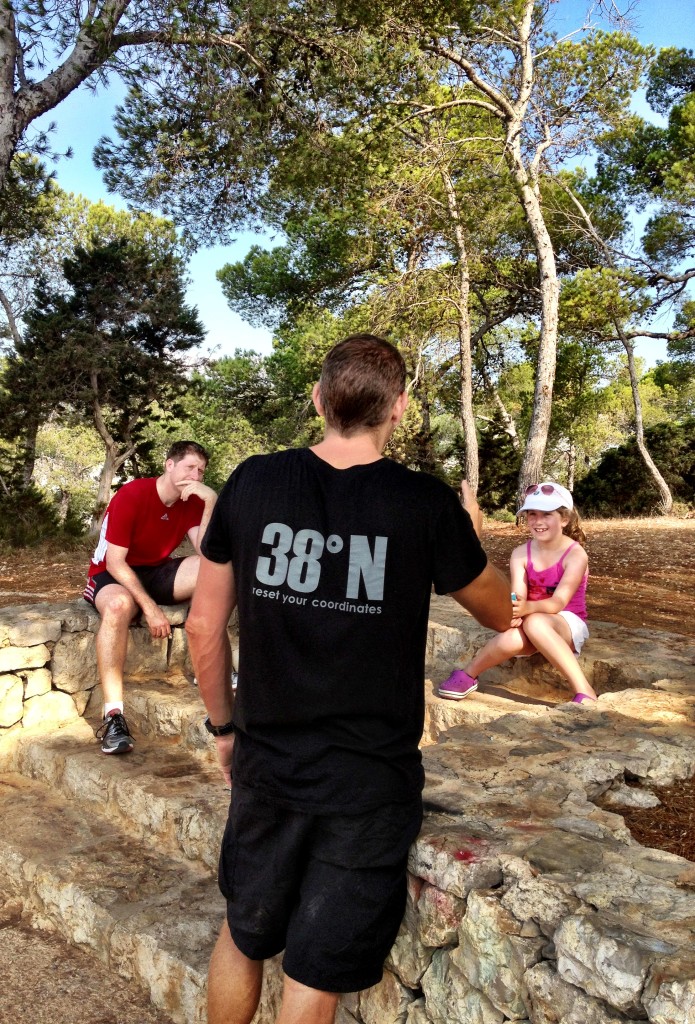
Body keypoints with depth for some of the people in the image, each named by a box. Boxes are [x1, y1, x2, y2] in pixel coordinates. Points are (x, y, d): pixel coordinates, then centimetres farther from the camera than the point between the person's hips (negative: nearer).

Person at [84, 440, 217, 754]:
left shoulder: (193, 502, -3)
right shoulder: (131, 496, -19)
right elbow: (114, 562, -22)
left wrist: (211, 501, -26)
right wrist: (149, 607, -28)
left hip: (157, 573, 5)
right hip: (115, 574, -5)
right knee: (118, 605, -40)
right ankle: (113, 715, -40)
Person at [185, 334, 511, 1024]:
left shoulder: (251, 483, -8)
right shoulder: (428, 505, -14)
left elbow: (204, 625, -1)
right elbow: (500, 613, 3)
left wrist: (224, 724, 14)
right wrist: (471, 535, 22)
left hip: (267, 765, 2)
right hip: (371, 783, -2)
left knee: (243, 934, 26)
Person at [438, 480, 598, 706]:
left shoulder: (575, 555, -14)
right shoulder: (521, 554, -4)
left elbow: (558, 602, -25)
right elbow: (518, 598, -15)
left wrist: (526, 608, -45)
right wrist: (514, 611, -39)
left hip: (568, 625, -3)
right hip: (531, 624, 3)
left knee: (535, 623, -38)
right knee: (512, 639, -34)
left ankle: (584, 691, -35)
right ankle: (468, 675, -8)